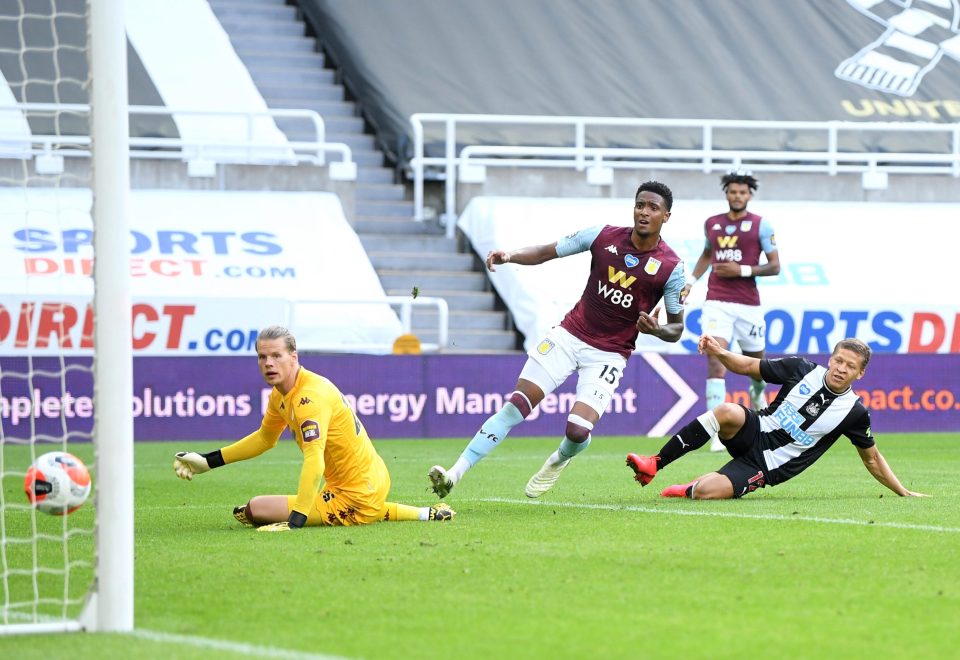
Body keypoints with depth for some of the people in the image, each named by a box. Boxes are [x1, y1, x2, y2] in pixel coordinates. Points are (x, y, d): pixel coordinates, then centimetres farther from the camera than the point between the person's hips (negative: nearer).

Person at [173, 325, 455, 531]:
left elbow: (314, 464, -36)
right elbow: (264, 438, 25)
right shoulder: (280, 394, 6)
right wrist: (208, 461, 21)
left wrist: (295, 522, -43)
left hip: (356, 496, -10)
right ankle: (425, 514, 28)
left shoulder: (310, 398, -25)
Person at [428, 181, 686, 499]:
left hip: (609, 354, -2)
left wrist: (656, 329, -24)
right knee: (516, 406, -10)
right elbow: (546, 252, 3)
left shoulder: (671, 267, -9)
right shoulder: (604, 237, -4)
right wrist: (510, 256, -16)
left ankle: (559, 461, 23)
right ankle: (454, 474, -10)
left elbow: (676, 327, 0)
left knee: (578, 431, -16)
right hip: (569, 334, 2)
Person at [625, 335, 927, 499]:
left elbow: (872, 458, 8)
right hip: (756, 433, 2)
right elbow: (750, 367, 6)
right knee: (728, 412, -36)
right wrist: (720, 353, -13)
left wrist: (903, 492, 5)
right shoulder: (803, 369, -2)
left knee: (706, 493, -30)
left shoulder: (854, 412, -6)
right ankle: (653, 465, -24)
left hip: (767, 467, -2)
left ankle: (690, 489, 11)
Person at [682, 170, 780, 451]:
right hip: (717, 302, 1)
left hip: (748, 304, -1)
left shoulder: (761, 225, -1)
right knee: (715, 360, -17)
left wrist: (743, 270, -15)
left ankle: (758, 393, 53)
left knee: (755, 361, 14)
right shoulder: (712, 224, 9)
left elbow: (775, 267, -3)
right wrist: (691, 281, 19)